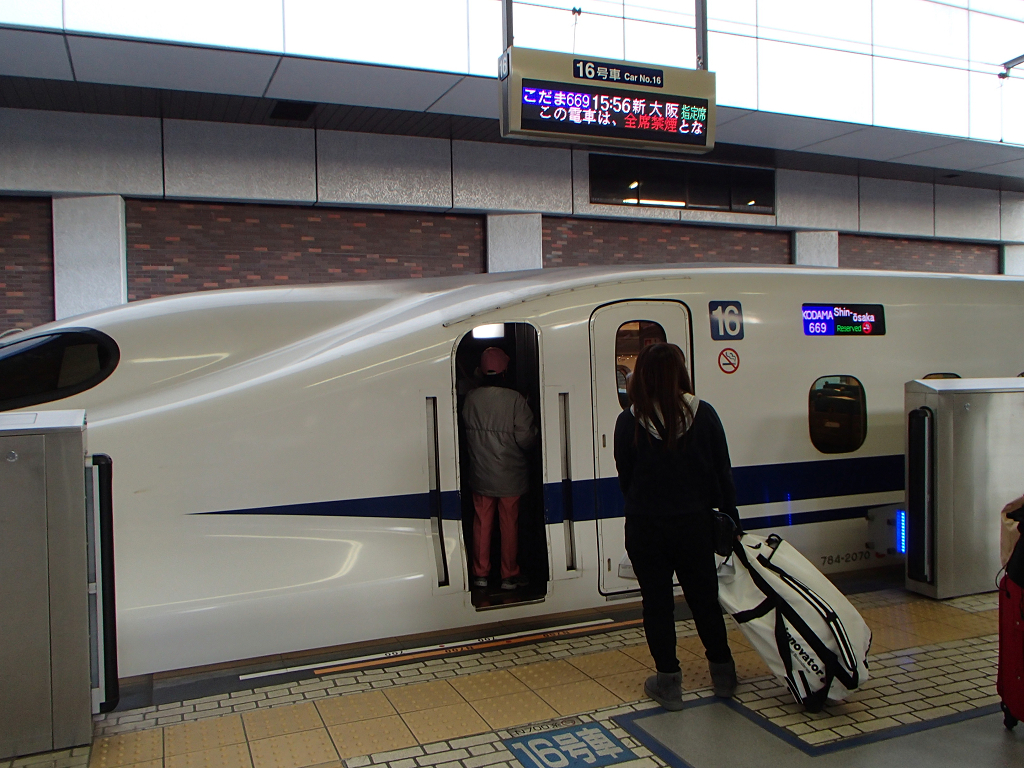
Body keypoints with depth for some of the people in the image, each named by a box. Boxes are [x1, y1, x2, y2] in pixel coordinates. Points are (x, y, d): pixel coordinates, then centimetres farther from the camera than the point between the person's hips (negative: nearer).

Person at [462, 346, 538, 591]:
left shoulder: (470, 398, -7)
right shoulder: (514, 399, -17)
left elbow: (467, 433, 4)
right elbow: (525, 438, -15)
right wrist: (534, 431, 6)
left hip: (480, 475, 3)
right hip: (510, 476, -2)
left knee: (482, 522, 13)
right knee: (509, 524, 10)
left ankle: (480, 573, 22)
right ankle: (509, 576, 19)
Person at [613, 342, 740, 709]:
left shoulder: (629, 422, -12)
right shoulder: (703, 414, -8)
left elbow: (624, 477, -2)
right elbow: (722, 472, -2)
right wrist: (730, 515, 9)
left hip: (645, 527, -2)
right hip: (694, 523, 2)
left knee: (657, 602, 10)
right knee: (704, 597, 17)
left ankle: (668, 680, 18)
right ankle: (723, 672, 32)